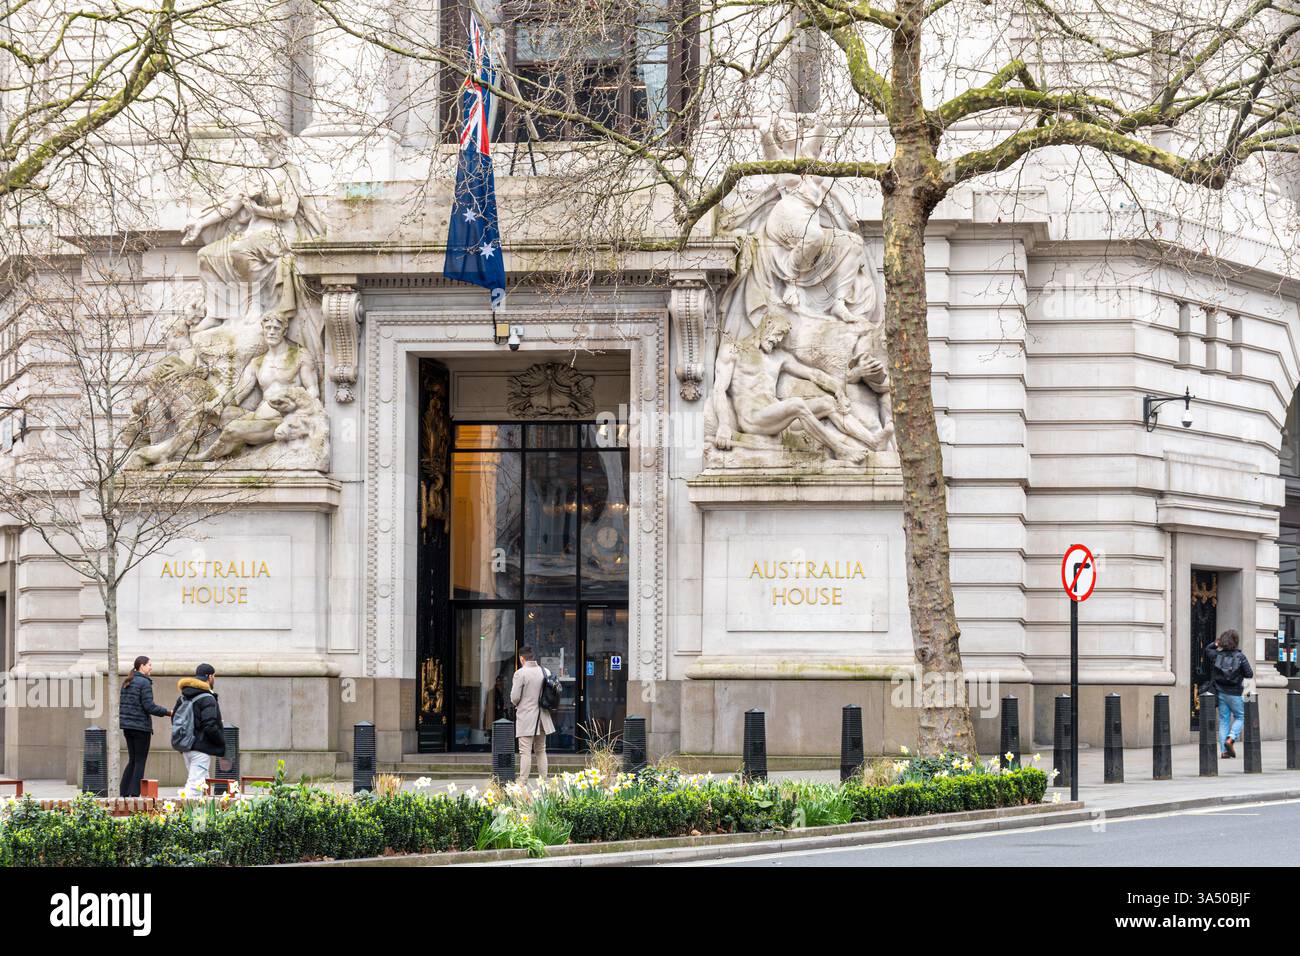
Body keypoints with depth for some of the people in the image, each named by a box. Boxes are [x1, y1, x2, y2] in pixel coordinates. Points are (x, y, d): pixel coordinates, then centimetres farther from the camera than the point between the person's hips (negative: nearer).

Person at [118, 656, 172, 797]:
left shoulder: (127, 683, 12)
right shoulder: (144, 682, -12)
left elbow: (121, 704, 14)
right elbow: (149, 706, -17)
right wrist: (167, 712, -10)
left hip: (127, 726, 8)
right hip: (141, 727, -8)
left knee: (132, 760, 15)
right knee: (140, 762, -1)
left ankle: (124, 793, 12)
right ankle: (134, 793, -4)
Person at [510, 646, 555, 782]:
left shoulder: (520, 673, -13)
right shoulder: (544, 672, 4)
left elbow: (515, 697, -13)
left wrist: (516, 703, 9)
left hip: (526, 717, -6)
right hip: (542, 717, 6)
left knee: (525, 752, -6)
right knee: (541, 750, 14)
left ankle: (522, 782, -9)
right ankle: (543, 781, 15)